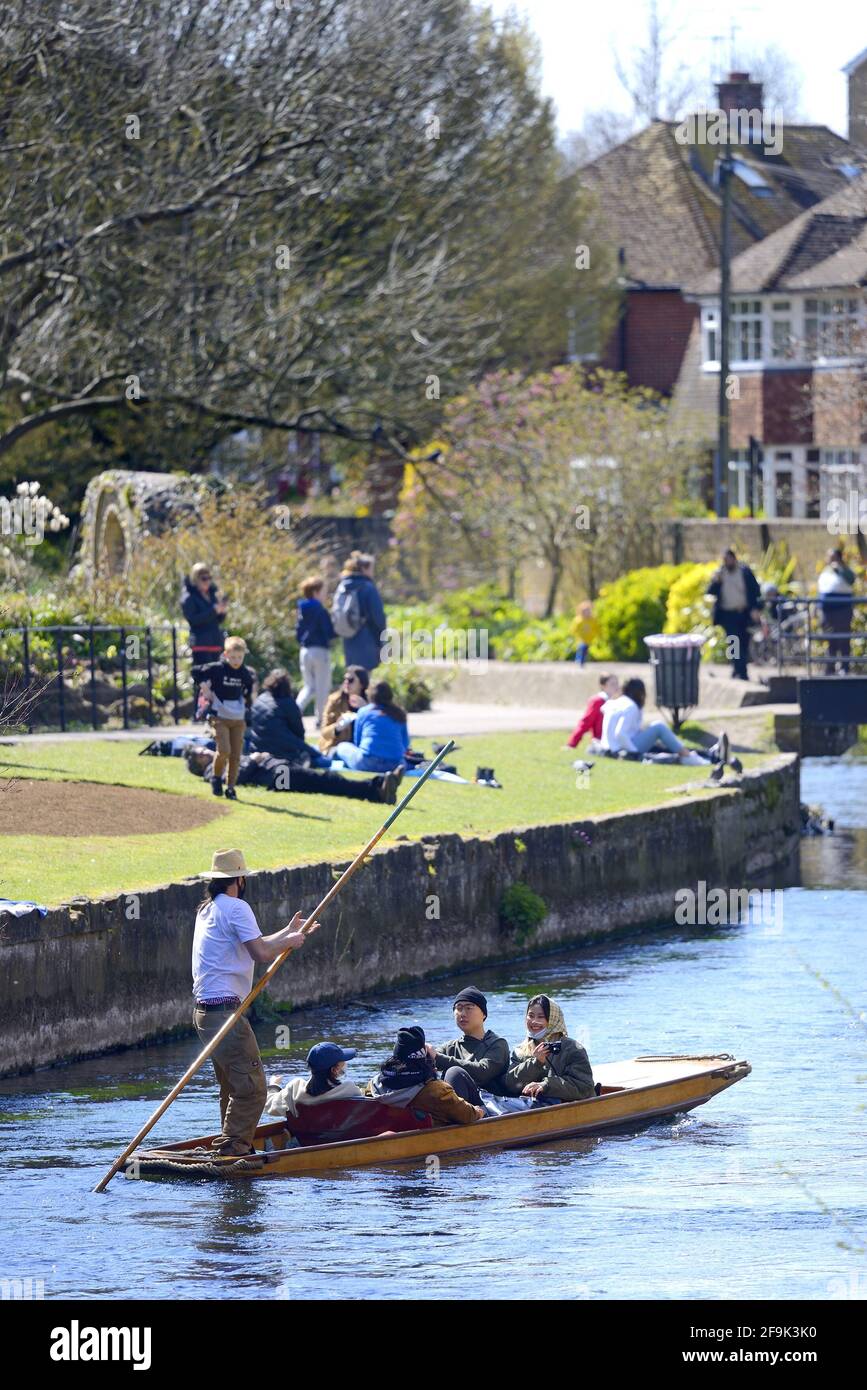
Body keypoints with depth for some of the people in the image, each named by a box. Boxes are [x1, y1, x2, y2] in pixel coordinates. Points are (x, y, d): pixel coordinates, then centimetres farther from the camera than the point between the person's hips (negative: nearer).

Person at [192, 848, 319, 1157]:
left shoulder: (207, 910, 21)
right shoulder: (236, 908, -9)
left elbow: (251, 945, 29)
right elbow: (261, 953, -17)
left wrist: (289, 932, 37)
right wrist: (289, 942, 1)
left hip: (204, 1012, 10)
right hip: (225, 1011, -10)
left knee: (233, 1086, 17)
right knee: (251, 1086, -10)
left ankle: (231, 1145, 18)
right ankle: (233, 1147, -14)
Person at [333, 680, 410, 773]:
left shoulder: (363, 712, 10)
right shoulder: (399, 714, 12)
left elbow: (357, 741, 18)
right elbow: (405, 744, 14)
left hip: (368, 763, -2)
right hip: (394, 764, 2)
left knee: (342, 746, 23)